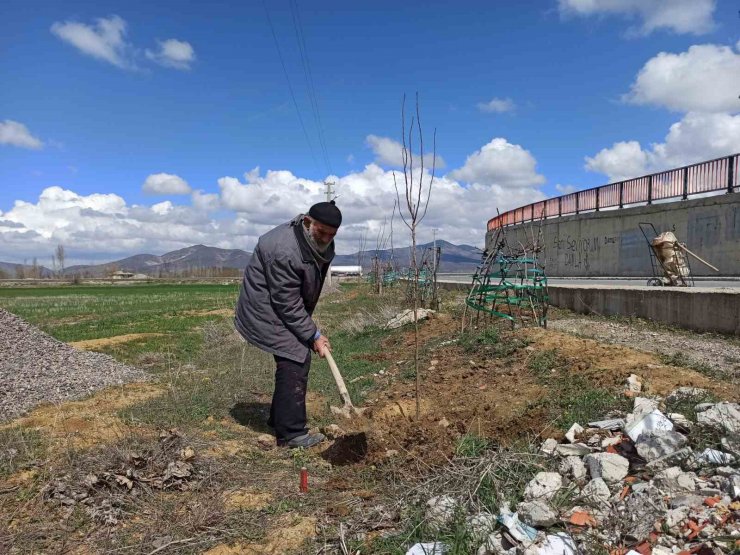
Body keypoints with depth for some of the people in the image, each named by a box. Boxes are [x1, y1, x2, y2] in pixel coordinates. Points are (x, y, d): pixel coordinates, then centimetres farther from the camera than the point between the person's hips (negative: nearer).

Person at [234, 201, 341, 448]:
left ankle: (279, 419, 28)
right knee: (295, 362, -14)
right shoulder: (284, 251, -32)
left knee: (294, 361, 13)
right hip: (266, 310, -9)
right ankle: (291, 433, -5)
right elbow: (288, 305, -27)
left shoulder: (321, 244, -1)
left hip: (289, 308, 9)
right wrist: (313, 335, -22)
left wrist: (311, 330, 14)